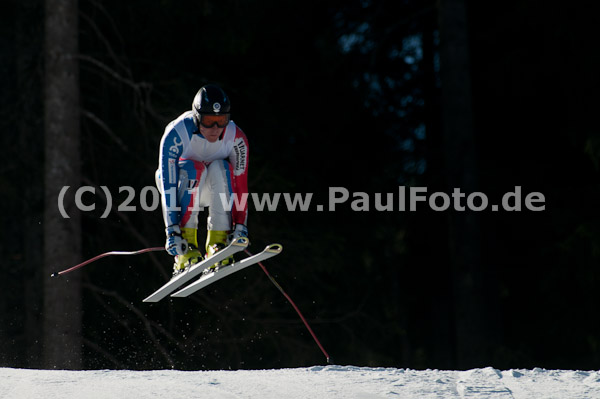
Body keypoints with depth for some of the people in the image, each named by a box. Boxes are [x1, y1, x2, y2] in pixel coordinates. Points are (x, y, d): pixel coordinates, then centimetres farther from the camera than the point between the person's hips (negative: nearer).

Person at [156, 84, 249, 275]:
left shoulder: (236, 138, -23)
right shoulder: (176, 134, -31)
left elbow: (241, 184, -21)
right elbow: (168, 184, -34)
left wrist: (241, 225, -30)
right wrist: (172, 229, -40)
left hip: (212, 188, 2)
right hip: (178, 182, -2)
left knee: (220, 168, -31)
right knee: (193, 169, -35)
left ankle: (217, 246, -29)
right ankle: (187, 248, -34)